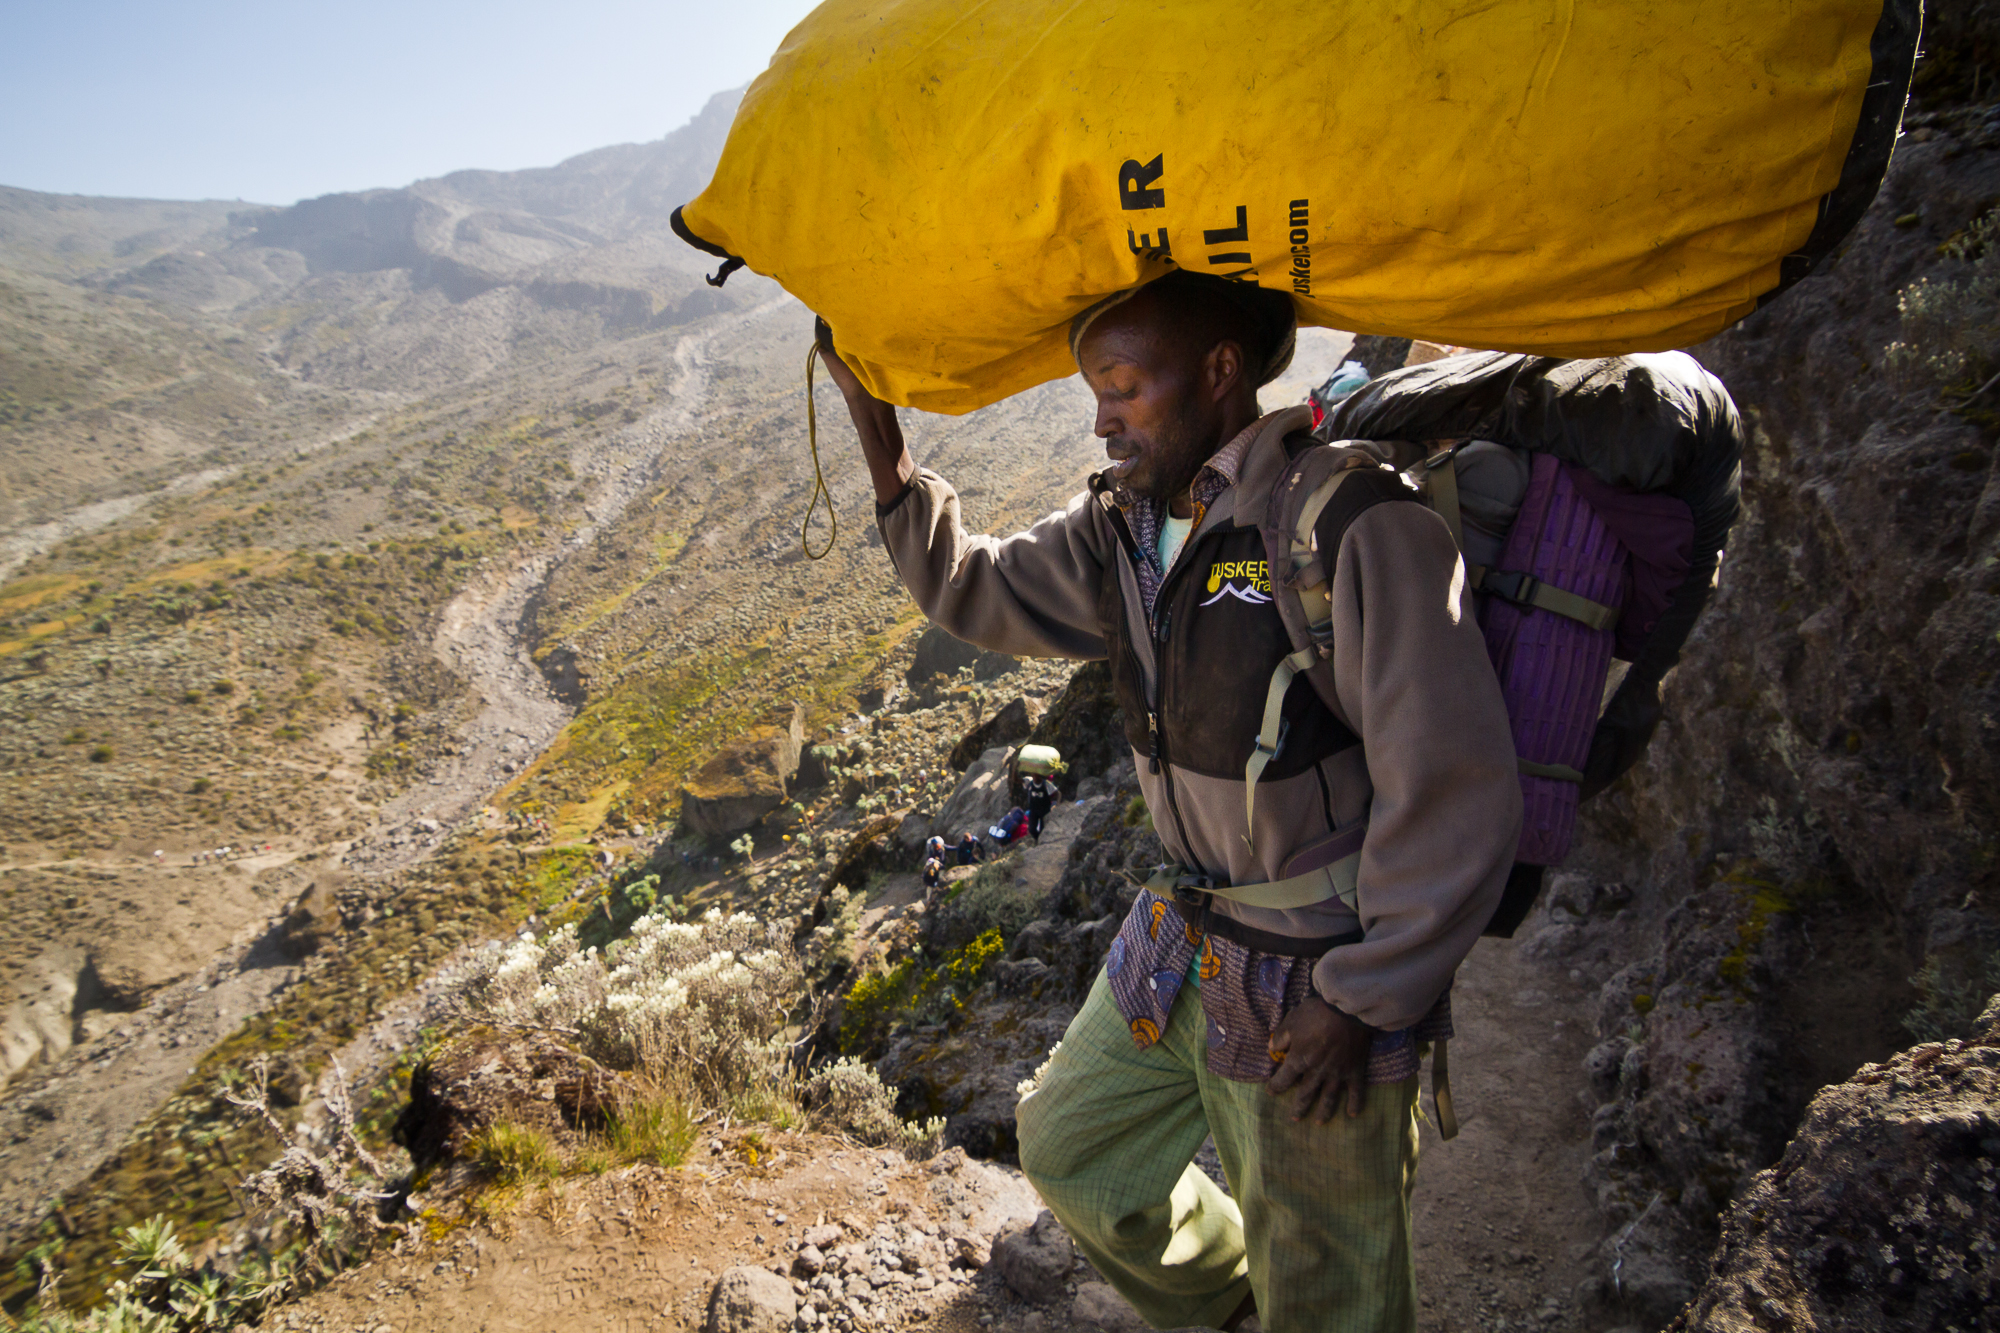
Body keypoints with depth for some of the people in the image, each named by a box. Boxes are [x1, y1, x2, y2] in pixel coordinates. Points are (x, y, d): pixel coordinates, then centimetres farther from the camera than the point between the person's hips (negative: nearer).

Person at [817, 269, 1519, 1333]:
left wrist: (1361, 1005, -18)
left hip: (1323, 972, -8)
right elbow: (975, 592, 12)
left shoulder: (1356, 525, -24)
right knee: (1071, 1147, 23)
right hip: (1182, 942, 8)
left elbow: (1453, 795, -23)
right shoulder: (1122, 527, 1)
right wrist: (876, 430, 1)